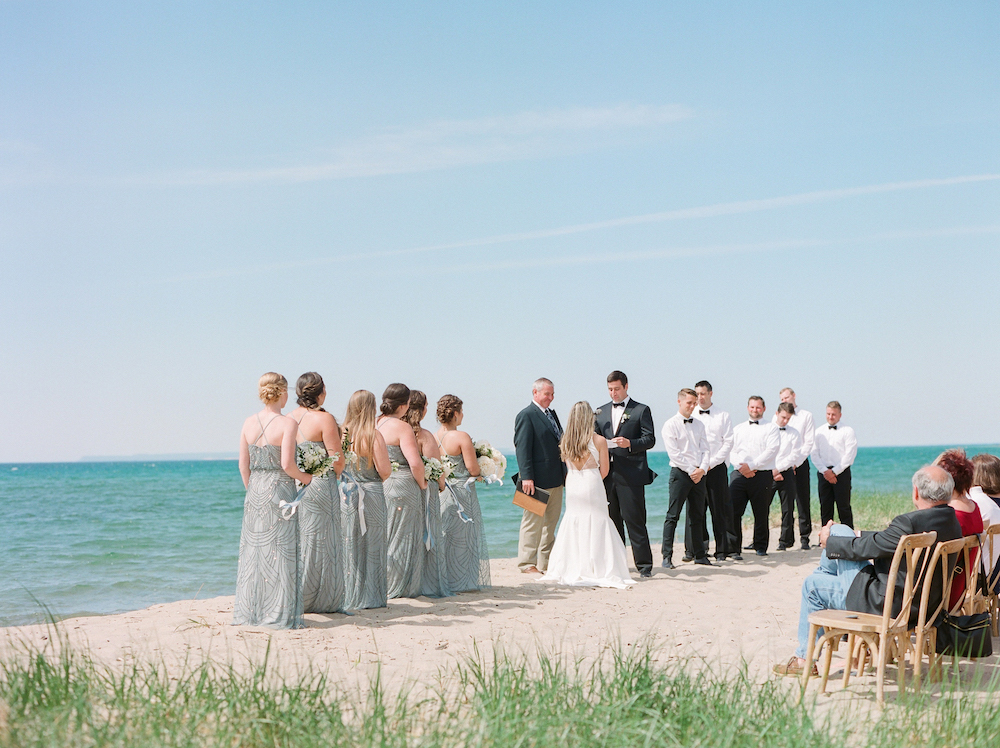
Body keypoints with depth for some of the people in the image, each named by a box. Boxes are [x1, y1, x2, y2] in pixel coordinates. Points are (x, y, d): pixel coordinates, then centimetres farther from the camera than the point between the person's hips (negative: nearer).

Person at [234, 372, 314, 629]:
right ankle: (279, 615, 5)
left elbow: (243, 466, 7)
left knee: (253, 550, 12)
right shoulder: (287, 423, -12)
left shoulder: (249, 423, 4)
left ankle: (248, 612, 18)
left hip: (255, 491, 6)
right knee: (279, 552, 1)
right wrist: (306, 478, 0)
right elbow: (287, 465, -17)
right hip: (280, 491, -6)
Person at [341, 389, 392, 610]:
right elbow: (385, 471, -14)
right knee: (370, 546, 4)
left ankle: (347, 595, 16)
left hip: (346, 494, 4)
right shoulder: (374, 436, -13)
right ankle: (369, 597, 8)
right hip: (370, 495, -4)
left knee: (349, 545, 12)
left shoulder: (343, 433, 0)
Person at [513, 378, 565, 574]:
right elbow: (522, 448, -15)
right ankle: (527, 564, 4)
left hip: (556, 479, 8)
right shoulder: (526, 416, -9)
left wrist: (565, 471, 15)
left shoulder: (552, 414, 16)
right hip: (537, 480, -8)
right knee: (532, 522, -2)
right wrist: (527, 477, -21)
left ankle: (546, 562, 19)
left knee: (550, 522, 12)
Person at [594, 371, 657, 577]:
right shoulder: (601, 412, 17)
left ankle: (644, 565, -1)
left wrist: (630, 443, -19)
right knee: (611, 521, 8)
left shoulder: (641, 410, 3)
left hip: (631, 476, -5)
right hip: (607, 474, 5)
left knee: (635, 521, -6)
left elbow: (650, 439, -3)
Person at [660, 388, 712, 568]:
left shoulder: (699, 425, 14)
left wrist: (702, 469, -8)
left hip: (699, 474, 6)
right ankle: (667, 557, -6)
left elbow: (705, 449, 9)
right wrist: (691, 470, -12)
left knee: (697, 516, 10)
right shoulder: (670, 425, -3)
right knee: (673, 516, -6)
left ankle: (700, 555, 15)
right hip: (680, 473, -6)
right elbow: (674, 453, -11)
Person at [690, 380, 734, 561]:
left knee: (719, 509, 0)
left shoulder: (723, 416, 5)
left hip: (717, 467, -1)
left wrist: (711, 463, -9)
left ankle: (721, 550, 6)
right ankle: (691, 550, 4)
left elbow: (728, 442, 0)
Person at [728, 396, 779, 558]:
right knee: (733, 511, -9)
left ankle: (760, 546, 18)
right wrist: (741, 466, -9)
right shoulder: (738, 428, 19)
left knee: (761, 513, 3)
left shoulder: (771, 428, 7)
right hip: (739, 473, 2)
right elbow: (730, 450, 10)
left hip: (762, 475, -2)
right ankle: (734, 548, -7)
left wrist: (751, 465, -13)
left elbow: (771, 450, -6)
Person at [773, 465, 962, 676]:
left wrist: (829, 542, 1)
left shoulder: (909, 523, -30)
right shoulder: (952, 522, -1)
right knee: (839, 531, 14)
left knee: (812, 585, 13)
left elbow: (863, 549, -18)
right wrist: (861, 535, 23)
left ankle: (804, 658, 27)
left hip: (886, 606, -9)